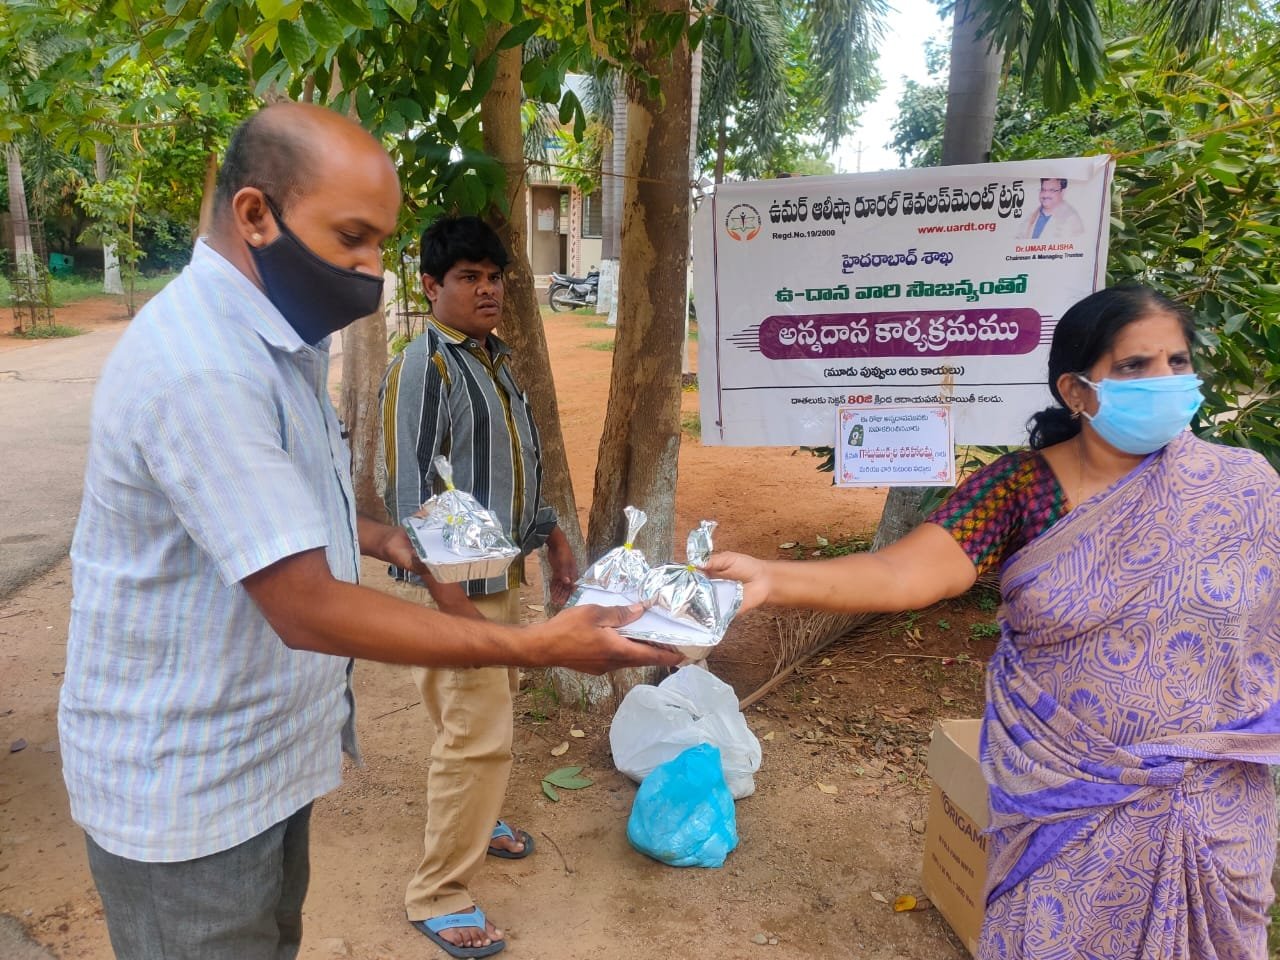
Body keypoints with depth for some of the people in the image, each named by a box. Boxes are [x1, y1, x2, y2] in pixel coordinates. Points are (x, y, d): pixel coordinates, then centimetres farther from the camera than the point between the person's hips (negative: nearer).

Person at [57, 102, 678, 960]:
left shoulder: (277, 337, 4)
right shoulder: (200, 366, -29)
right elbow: (309, 610, -31)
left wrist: (380, 539, 3)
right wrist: (538, 647, -29)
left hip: (263, 753, 9)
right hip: (186, 787, -9)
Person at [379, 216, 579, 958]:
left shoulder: (498, 361, 10)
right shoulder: (422, 368, -17)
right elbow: (412, 494, -22)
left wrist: (552, 536, 19)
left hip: (503, 571, 9)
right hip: (453, 580, -9)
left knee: (496, 706, 22)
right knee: (478, 735, -5)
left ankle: (475, 820, 45)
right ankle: (439, 895, 12)